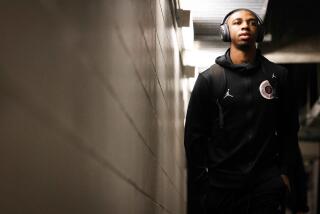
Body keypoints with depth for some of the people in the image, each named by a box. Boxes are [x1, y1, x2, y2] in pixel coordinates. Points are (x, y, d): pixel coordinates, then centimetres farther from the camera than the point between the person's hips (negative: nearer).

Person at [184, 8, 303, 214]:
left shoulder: (278, 75, 7)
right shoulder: (209, 79, 3)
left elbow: (290, 128, 9)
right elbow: (195, 135, 1)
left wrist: (285, 172, 0)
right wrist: (200, 182, -4)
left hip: (268, 183, 1)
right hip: (222, 185, 0)